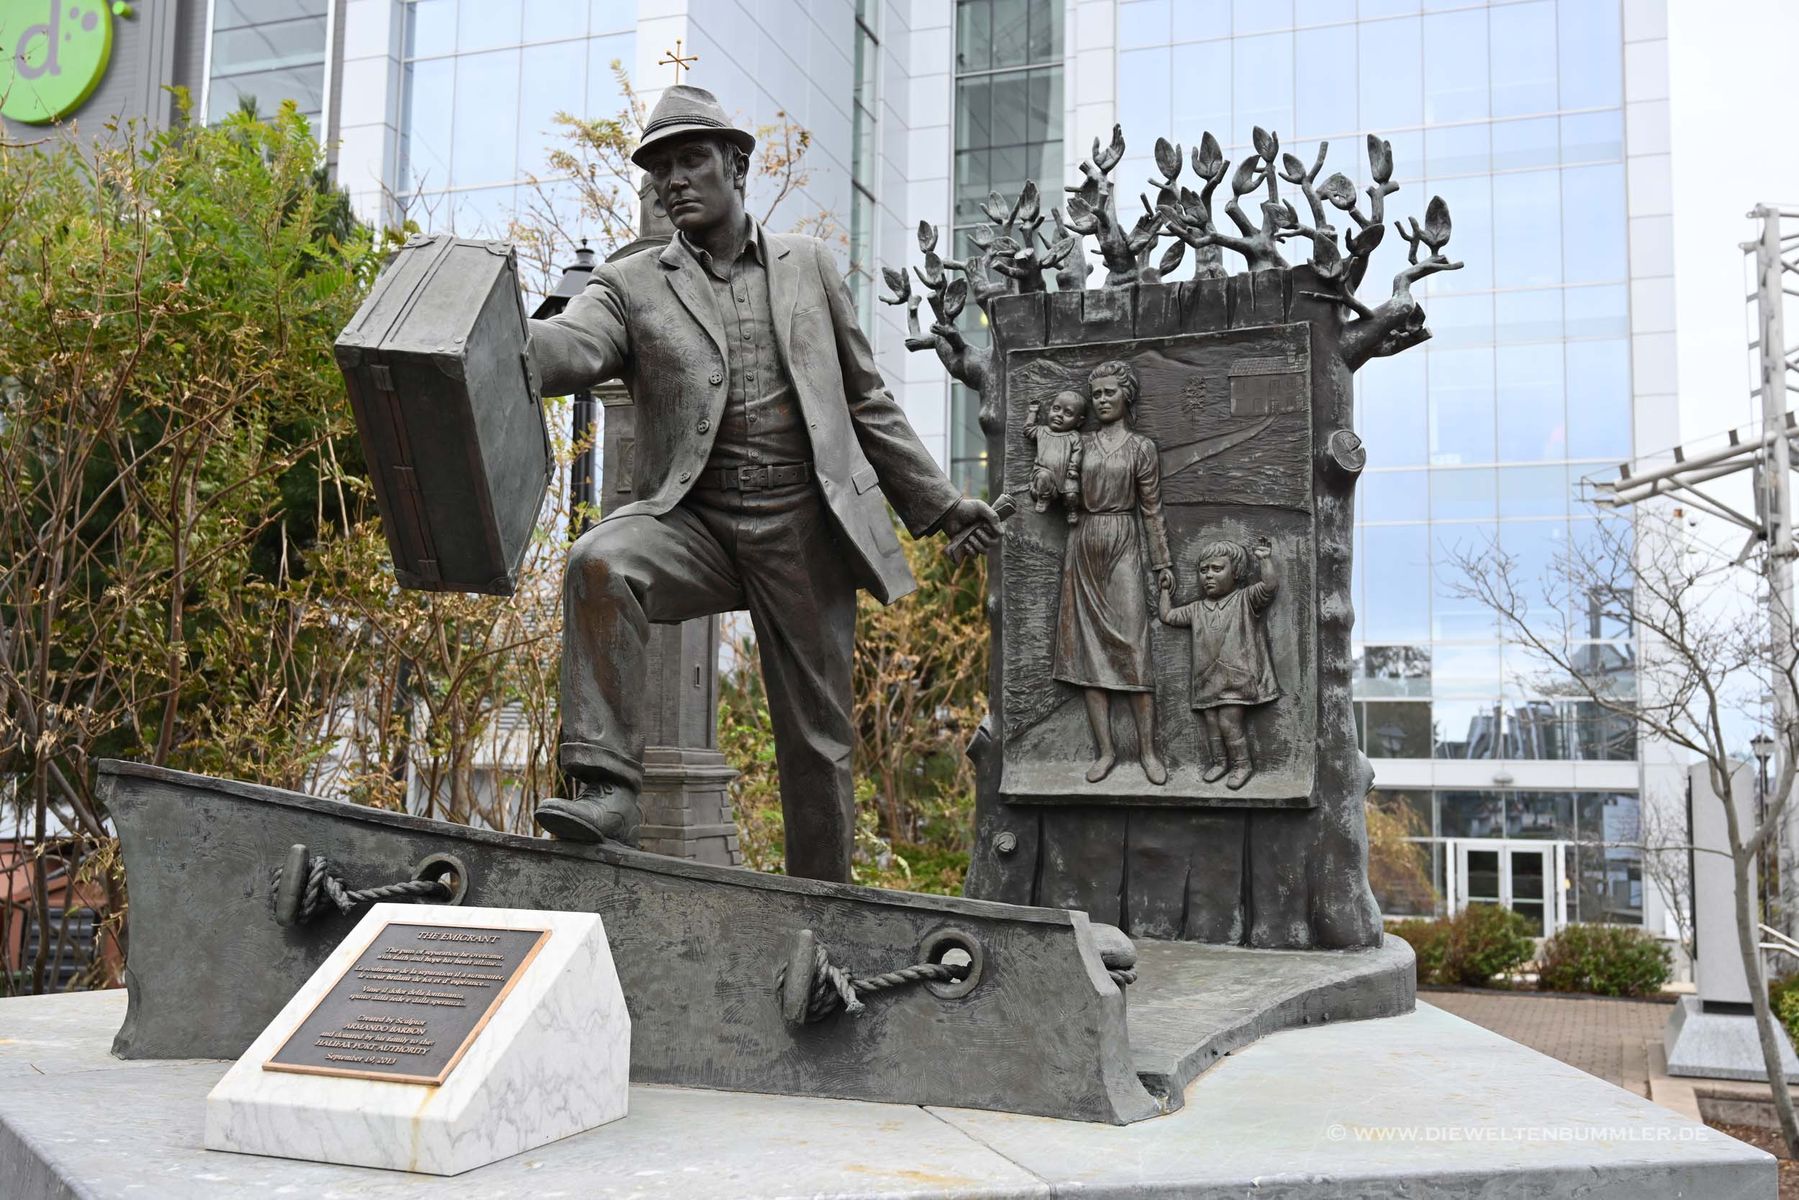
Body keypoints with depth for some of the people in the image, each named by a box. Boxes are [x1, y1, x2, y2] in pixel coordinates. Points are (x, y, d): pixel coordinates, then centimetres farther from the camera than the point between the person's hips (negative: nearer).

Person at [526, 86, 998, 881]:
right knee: (599, 563, -31)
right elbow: (571, 347, -14)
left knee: (817, 736, 2)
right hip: (696, 522, 0)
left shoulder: (807, 265, 13)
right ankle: (606, 786, -30)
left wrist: (936, 502, 15)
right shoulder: (632, 286, 8)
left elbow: (864, 399, 17)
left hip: (806, 526, 1)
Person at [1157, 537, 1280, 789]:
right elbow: (1167, 615, 20)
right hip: (1207, 679, 5)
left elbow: (1269, 584, -16)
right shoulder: (1197, 610, 13)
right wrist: (1165, 590, 21)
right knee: (1210, 721, 7)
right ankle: (1220, 761, 25)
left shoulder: (1245, 600, -1)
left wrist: (1265, 559, -16)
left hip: (1236, 676, -5)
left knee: (1228, 721, -10)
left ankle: (1242, 763, 8)